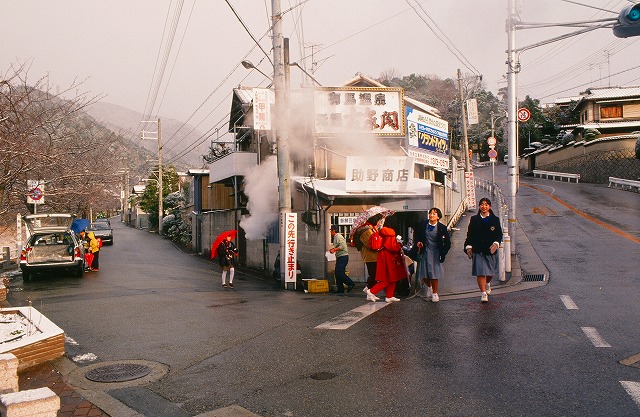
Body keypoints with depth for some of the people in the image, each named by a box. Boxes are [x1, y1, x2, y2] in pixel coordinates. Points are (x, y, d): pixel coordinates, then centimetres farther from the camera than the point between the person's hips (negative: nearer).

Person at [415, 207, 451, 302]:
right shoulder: (423, 224, -1)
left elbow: (447, 243, -1)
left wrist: (442, 254, -5)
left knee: (434, 274, -2)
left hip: (435, 253, -2)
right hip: (424, 251, 2)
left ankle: (435, 293, 15)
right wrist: (418, 242, -1)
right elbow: (417, 234, 17)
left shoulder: (442, 228, -8)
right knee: (424, 274, 4)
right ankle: (429, 287, 35)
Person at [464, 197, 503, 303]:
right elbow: (470, 234, 8)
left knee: (490, 271, 13)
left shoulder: (495, 220, 4)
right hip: (478, 250, -1)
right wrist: (468, 246, -1)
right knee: (480, 272, -7)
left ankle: (487, 283, 45)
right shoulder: (474, 219, 6)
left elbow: (499, 234, 1)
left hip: (491, 250, 1)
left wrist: (496, 243, -17)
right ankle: (483, 293, -3)